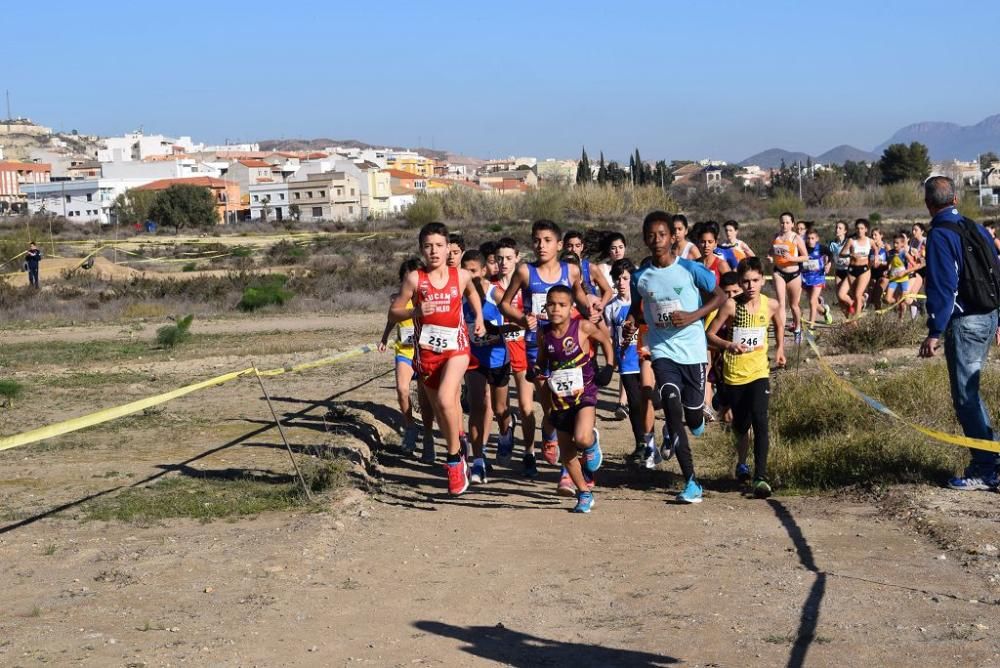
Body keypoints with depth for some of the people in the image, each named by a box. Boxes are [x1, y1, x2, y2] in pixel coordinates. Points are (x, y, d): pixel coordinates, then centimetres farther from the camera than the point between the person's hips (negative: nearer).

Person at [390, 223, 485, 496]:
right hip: (426, 351, 1)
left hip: (456, 347, -1)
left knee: (445, 400, -24)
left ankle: (454, 461, -8)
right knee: (441, 409, 12)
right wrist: (415, 312, -22)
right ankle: (458, 451, 36)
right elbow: (393, 313, -4)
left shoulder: (461, 276, 0)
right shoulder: (414, 279, -6)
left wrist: (479, 318, 14)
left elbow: (472, 292, 25)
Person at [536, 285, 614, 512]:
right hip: (559, 398, 4)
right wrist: (537, 370, -6)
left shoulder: (583, 327, -12)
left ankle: (593, 442, 12)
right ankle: (585, 494, 29)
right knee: (566, 453, 9)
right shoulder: (544, 333, -3)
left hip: (584, 393, -4)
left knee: (583, 439, -26)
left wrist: (609, 367, -4)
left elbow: (605, 340, 5)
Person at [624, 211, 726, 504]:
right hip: (662, 350, 1)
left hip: (693, 350, -1)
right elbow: (636, 308, 19)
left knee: (692, 415, 3)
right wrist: (631, 323, -3)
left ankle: (684, 425, 47)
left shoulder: (690, 269, -7)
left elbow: (719, 296, 1)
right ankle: (691, 482, -11)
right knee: (671, 403, -18)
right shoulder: (640, 277, 2)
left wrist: (693, 316, -14)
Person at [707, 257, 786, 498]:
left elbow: (779, 324, 22)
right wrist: (728, 345, -24)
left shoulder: (771, 305, -2)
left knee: (759, 420, -18)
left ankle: (761, 477, -20)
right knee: (741, 425, 12)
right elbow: (710, 334, -7)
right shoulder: (731, 305, -10)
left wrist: (780, 348, 18)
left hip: (759, 372, 0)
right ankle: (742, 463, 41)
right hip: (734, 374, 0)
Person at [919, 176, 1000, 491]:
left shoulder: (940, 235, -13)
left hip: (964, 323, -8)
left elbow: (942, 288, -18)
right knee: (970, 393, 18)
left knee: (966, 397, -2)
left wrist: (934, 333, -16)